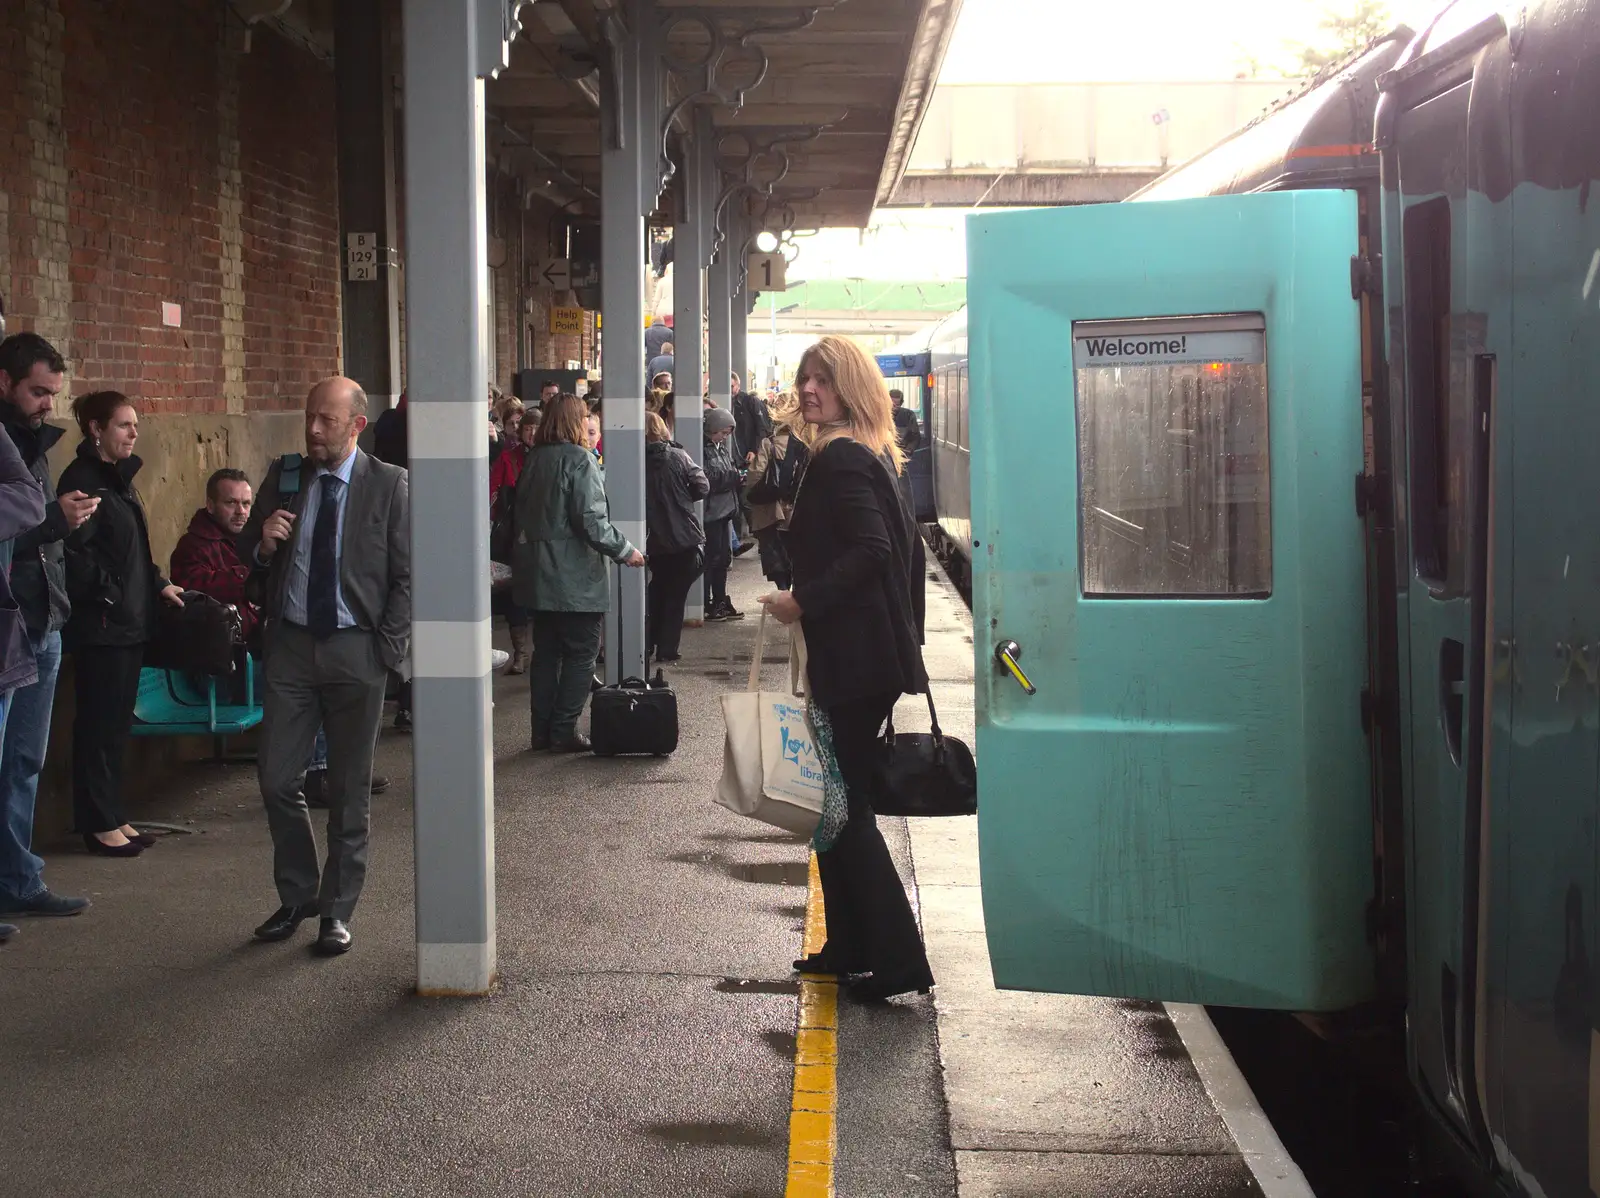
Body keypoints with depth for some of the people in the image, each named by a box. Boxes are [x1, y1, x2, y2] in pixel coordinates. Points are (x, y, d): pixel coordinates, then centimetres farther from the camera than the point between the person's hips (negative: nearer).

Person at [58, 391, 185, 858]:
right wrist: (109, 593, -18)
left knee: (117, 722, 12)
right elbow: (75, 552, -20)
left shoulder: (119, 477, 15)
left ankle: (112, 816, 19)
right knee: (99, 723, -2)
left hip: (129, 621, 9)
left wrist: (157, 584, 14)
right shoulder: (81, 479, -13)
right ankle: (100, 824, 5)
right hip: (100, 624, -9)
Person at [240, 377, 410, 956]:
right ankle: (297, 894, 22)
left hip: (355, 649, -3)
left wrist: (388, 648, -9)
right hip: (290, 644, 3)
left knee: (349, 788, 5)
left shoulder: (389, 485, -4)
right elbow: (248, 553, 15)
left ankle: (337, 910, 17)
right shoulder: (282, 476, 7)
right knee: (276, 777, 2)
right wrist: (264, 541, -8)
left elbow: (406, 575, -3)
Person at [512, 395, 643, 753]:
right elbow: (592, 520, -20)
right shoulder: (579, 459, -14)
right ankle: (563, 731, 0)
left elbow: (523, 510, 14)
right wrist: (625, 551, -10)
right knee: (581, 652, 1)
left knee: (546, 650, 13)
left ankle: (542, 729, 16)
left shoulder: (534, 458, 8)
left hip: (539, 573, 8)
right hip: (574, 576, -7)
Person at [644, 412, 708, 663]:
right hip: (684, 538, -2)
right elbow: (702, 488, -7)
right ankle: (666, 649, 7)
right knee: (676, 594, 8)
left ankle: (647, 645, 19)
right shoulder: (678, 456, -8)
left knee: (657, 590, 20)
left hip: (653, 539, 2)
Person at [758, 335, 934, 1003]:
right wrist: (906, 638, 22)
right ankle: (849, 947, 24)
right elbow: (902, 550, 19)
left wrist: (803, 601, -21)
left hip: (851, 660, -10)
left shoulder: (839, 459, -14)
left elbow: (870, 548, -26)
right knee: (840, 804, 17)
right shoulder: (872, 455, 15)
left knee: (843, 807, -4)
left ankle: (898, 960, -3)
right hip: (877, 653, 10)